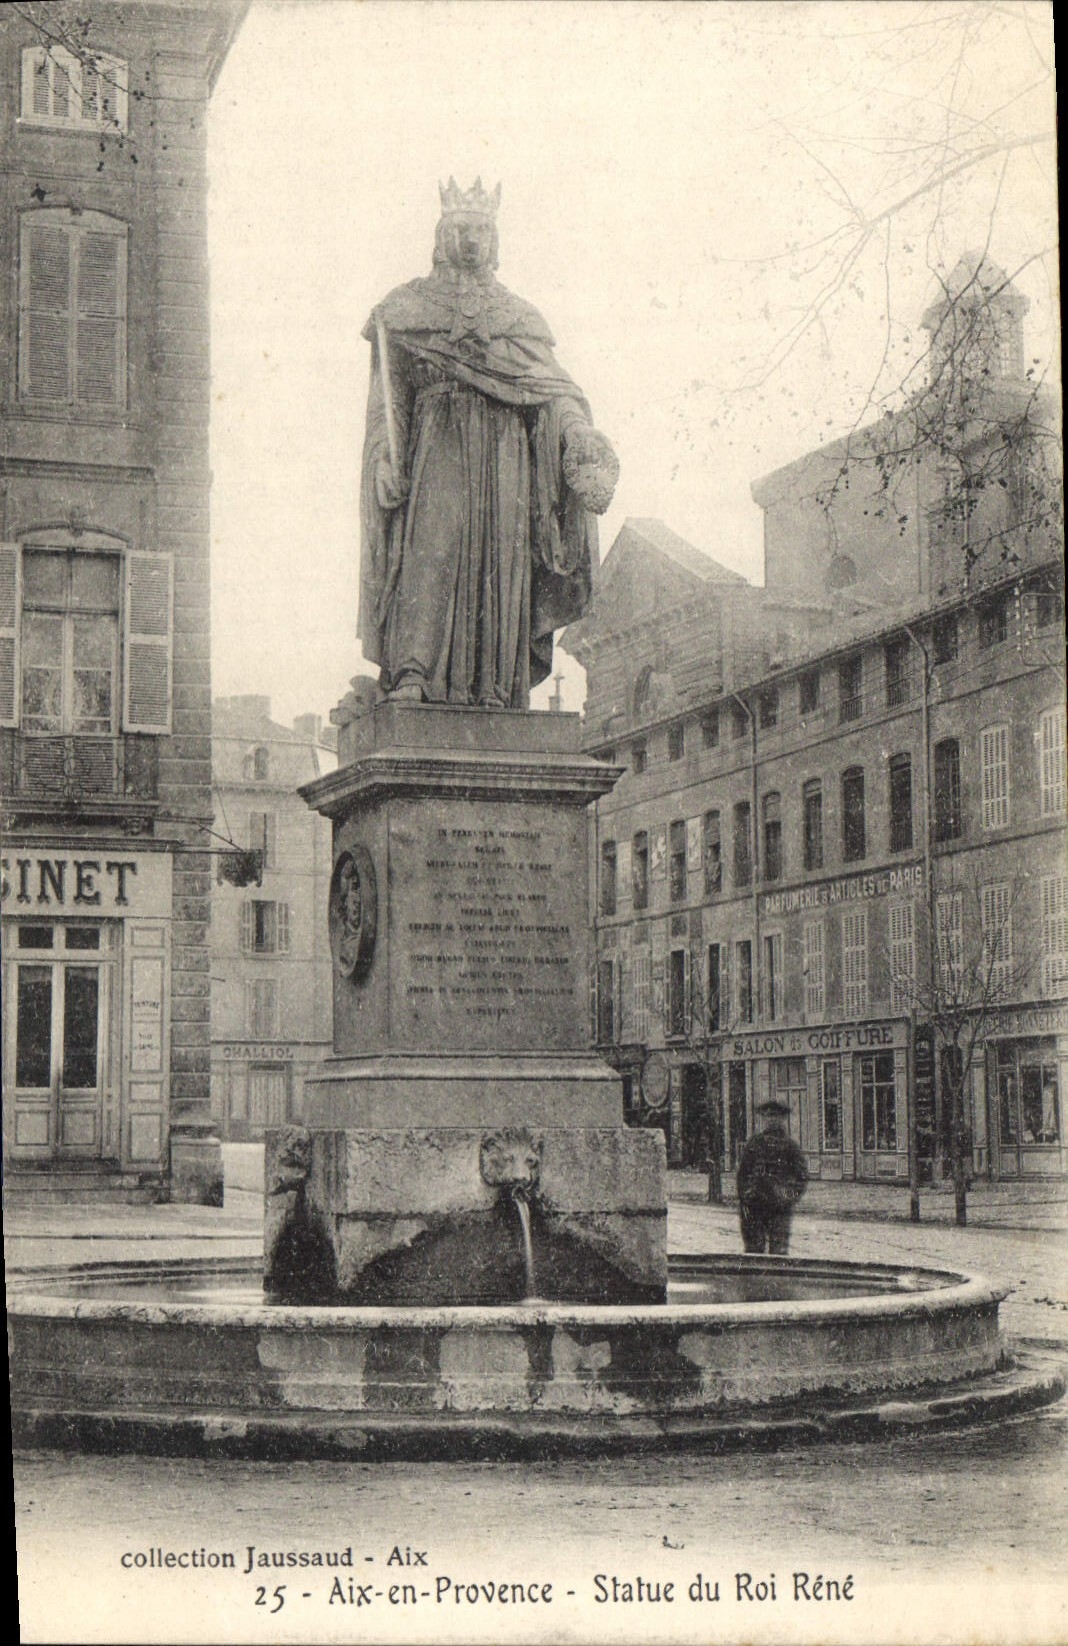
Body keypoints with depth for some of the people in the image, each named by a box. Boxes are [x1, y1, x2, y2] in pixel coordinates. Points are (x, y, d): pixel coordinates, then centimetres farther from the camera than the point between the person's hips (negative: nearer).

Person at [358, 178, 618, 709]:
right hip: (436, 445, -2)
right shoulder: (408, 308, 16)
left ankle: (495, 689, -10)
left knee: (500, 561, -6)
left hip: (504, 451, 3)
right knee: (430, 546, -20)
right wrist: (387, 457, -6)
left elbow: (552, 385, 9)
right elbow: (388, 393, 9)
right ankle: (411, 673, -29)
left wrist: (578, 431, -11)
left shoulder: (519, 316, 21)